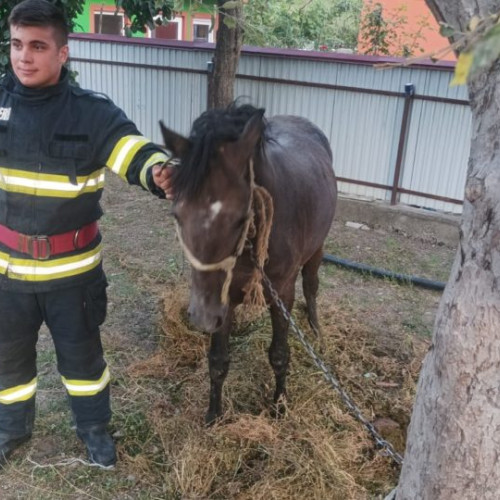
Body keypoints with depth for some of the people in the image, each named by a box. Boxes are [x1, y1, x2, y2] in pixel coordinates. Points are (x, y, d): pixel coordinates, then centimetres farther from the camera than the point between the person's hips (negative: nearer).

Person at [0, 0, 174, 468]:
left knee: (81, 354, 16)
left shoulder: (94, 113, -14)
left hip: (72, 268, -2)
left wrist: (160, 173, -46)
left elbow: (135, 153, -25)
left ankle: (93, 426, 42)